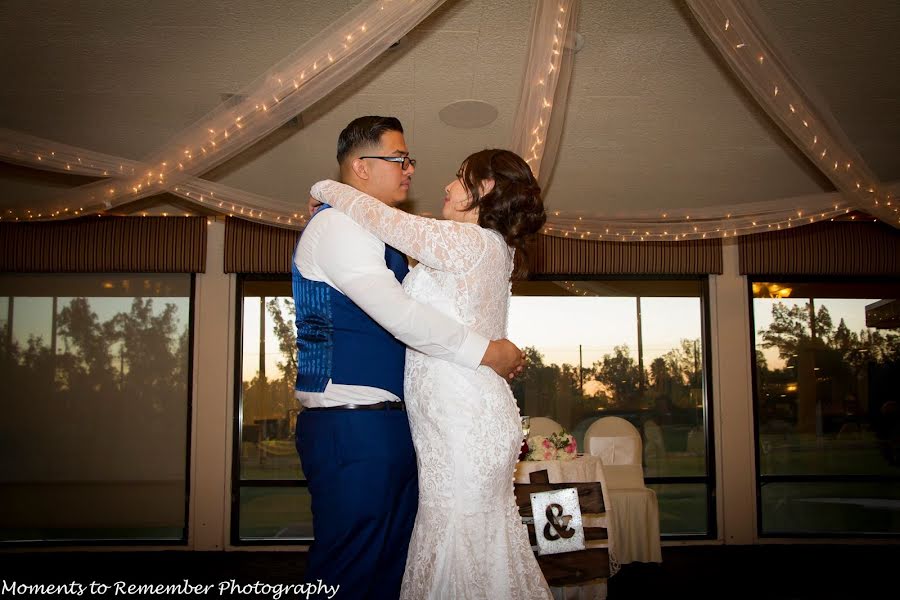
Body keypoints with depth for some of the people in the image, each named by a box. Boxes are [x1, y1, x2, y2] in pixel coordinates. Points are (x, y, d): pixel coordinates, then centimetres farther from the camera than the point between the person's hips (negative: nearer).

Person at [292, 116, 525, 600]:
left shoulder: (379, 234, 21)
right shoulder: (337, 224, -10)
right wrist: (484, 352, -17)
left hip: (389, 423, 10)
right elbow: (397, 314, -22)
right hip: (352, 424, -10)